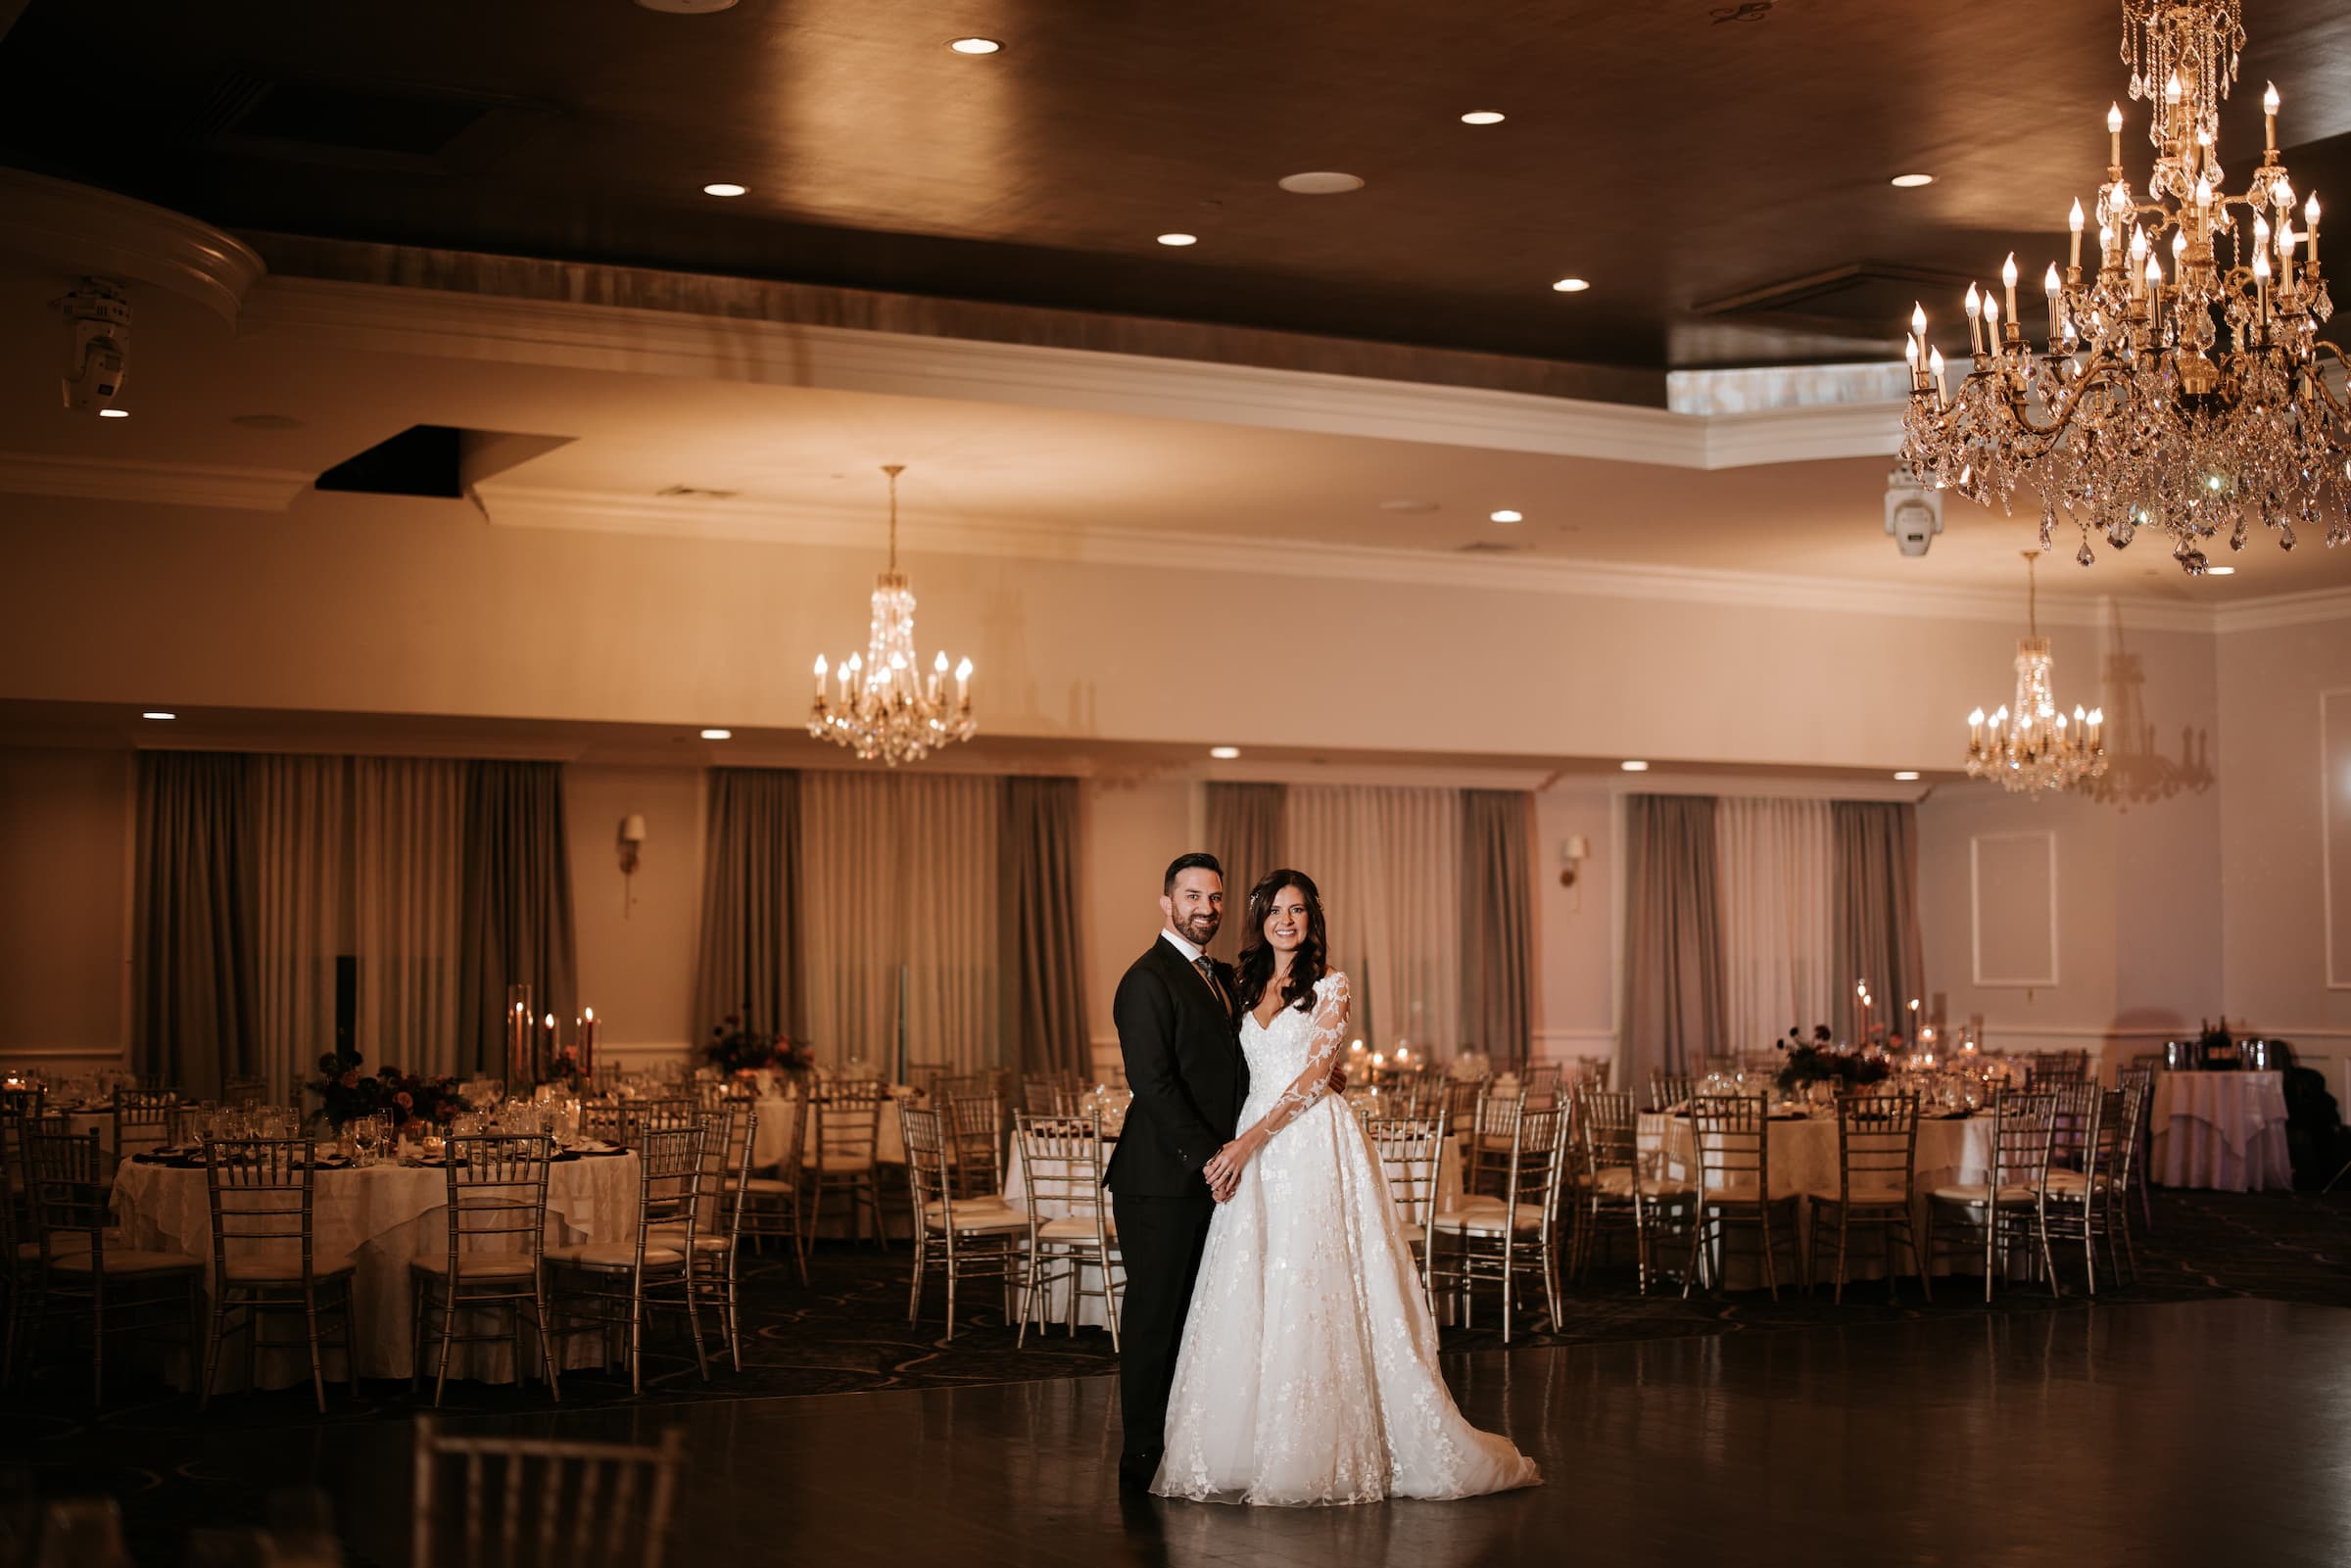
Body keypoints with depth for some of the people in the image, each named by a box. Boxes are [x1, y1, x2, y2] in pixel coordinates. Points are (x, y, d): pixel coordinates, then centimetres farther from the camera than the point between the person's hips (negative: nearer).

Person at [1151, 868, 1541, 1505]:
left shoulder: (1329, 986, 0)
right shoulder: (1247, 989, 16)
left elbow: (1313, 1075, -9)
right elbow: (1243, 1076, 15)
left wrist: (1249, 1141, -16)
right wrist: (1237, 1149, -1)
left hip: (1314, 1144, -5)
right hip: (1254, 1151, 5)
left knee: (1310, 1292, -8)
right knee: (1247, 1296, 1)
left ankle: (1319, 1452, -2)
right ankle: (1248, 1445, 7)